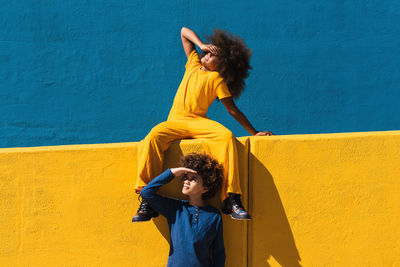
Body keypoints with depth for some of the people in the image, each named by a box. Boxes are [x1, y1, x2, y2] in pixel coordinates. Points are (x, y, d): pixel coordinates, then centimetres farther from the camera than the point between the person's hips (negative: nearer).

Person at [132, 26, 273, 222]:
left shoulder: (217, 79, 9)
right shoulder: (194, 64, 21)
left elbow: (232, 110, 7)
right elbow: (184, 31, 30)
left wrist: (254, 133, 3)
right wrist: (201, 45, 14)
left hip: (199, 122, -2)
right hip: (175, 121, 3)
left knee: (227, 136, -33)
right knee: (153, 138, -31)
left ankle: (231, 199, -36)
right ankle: (147, 201, -32)